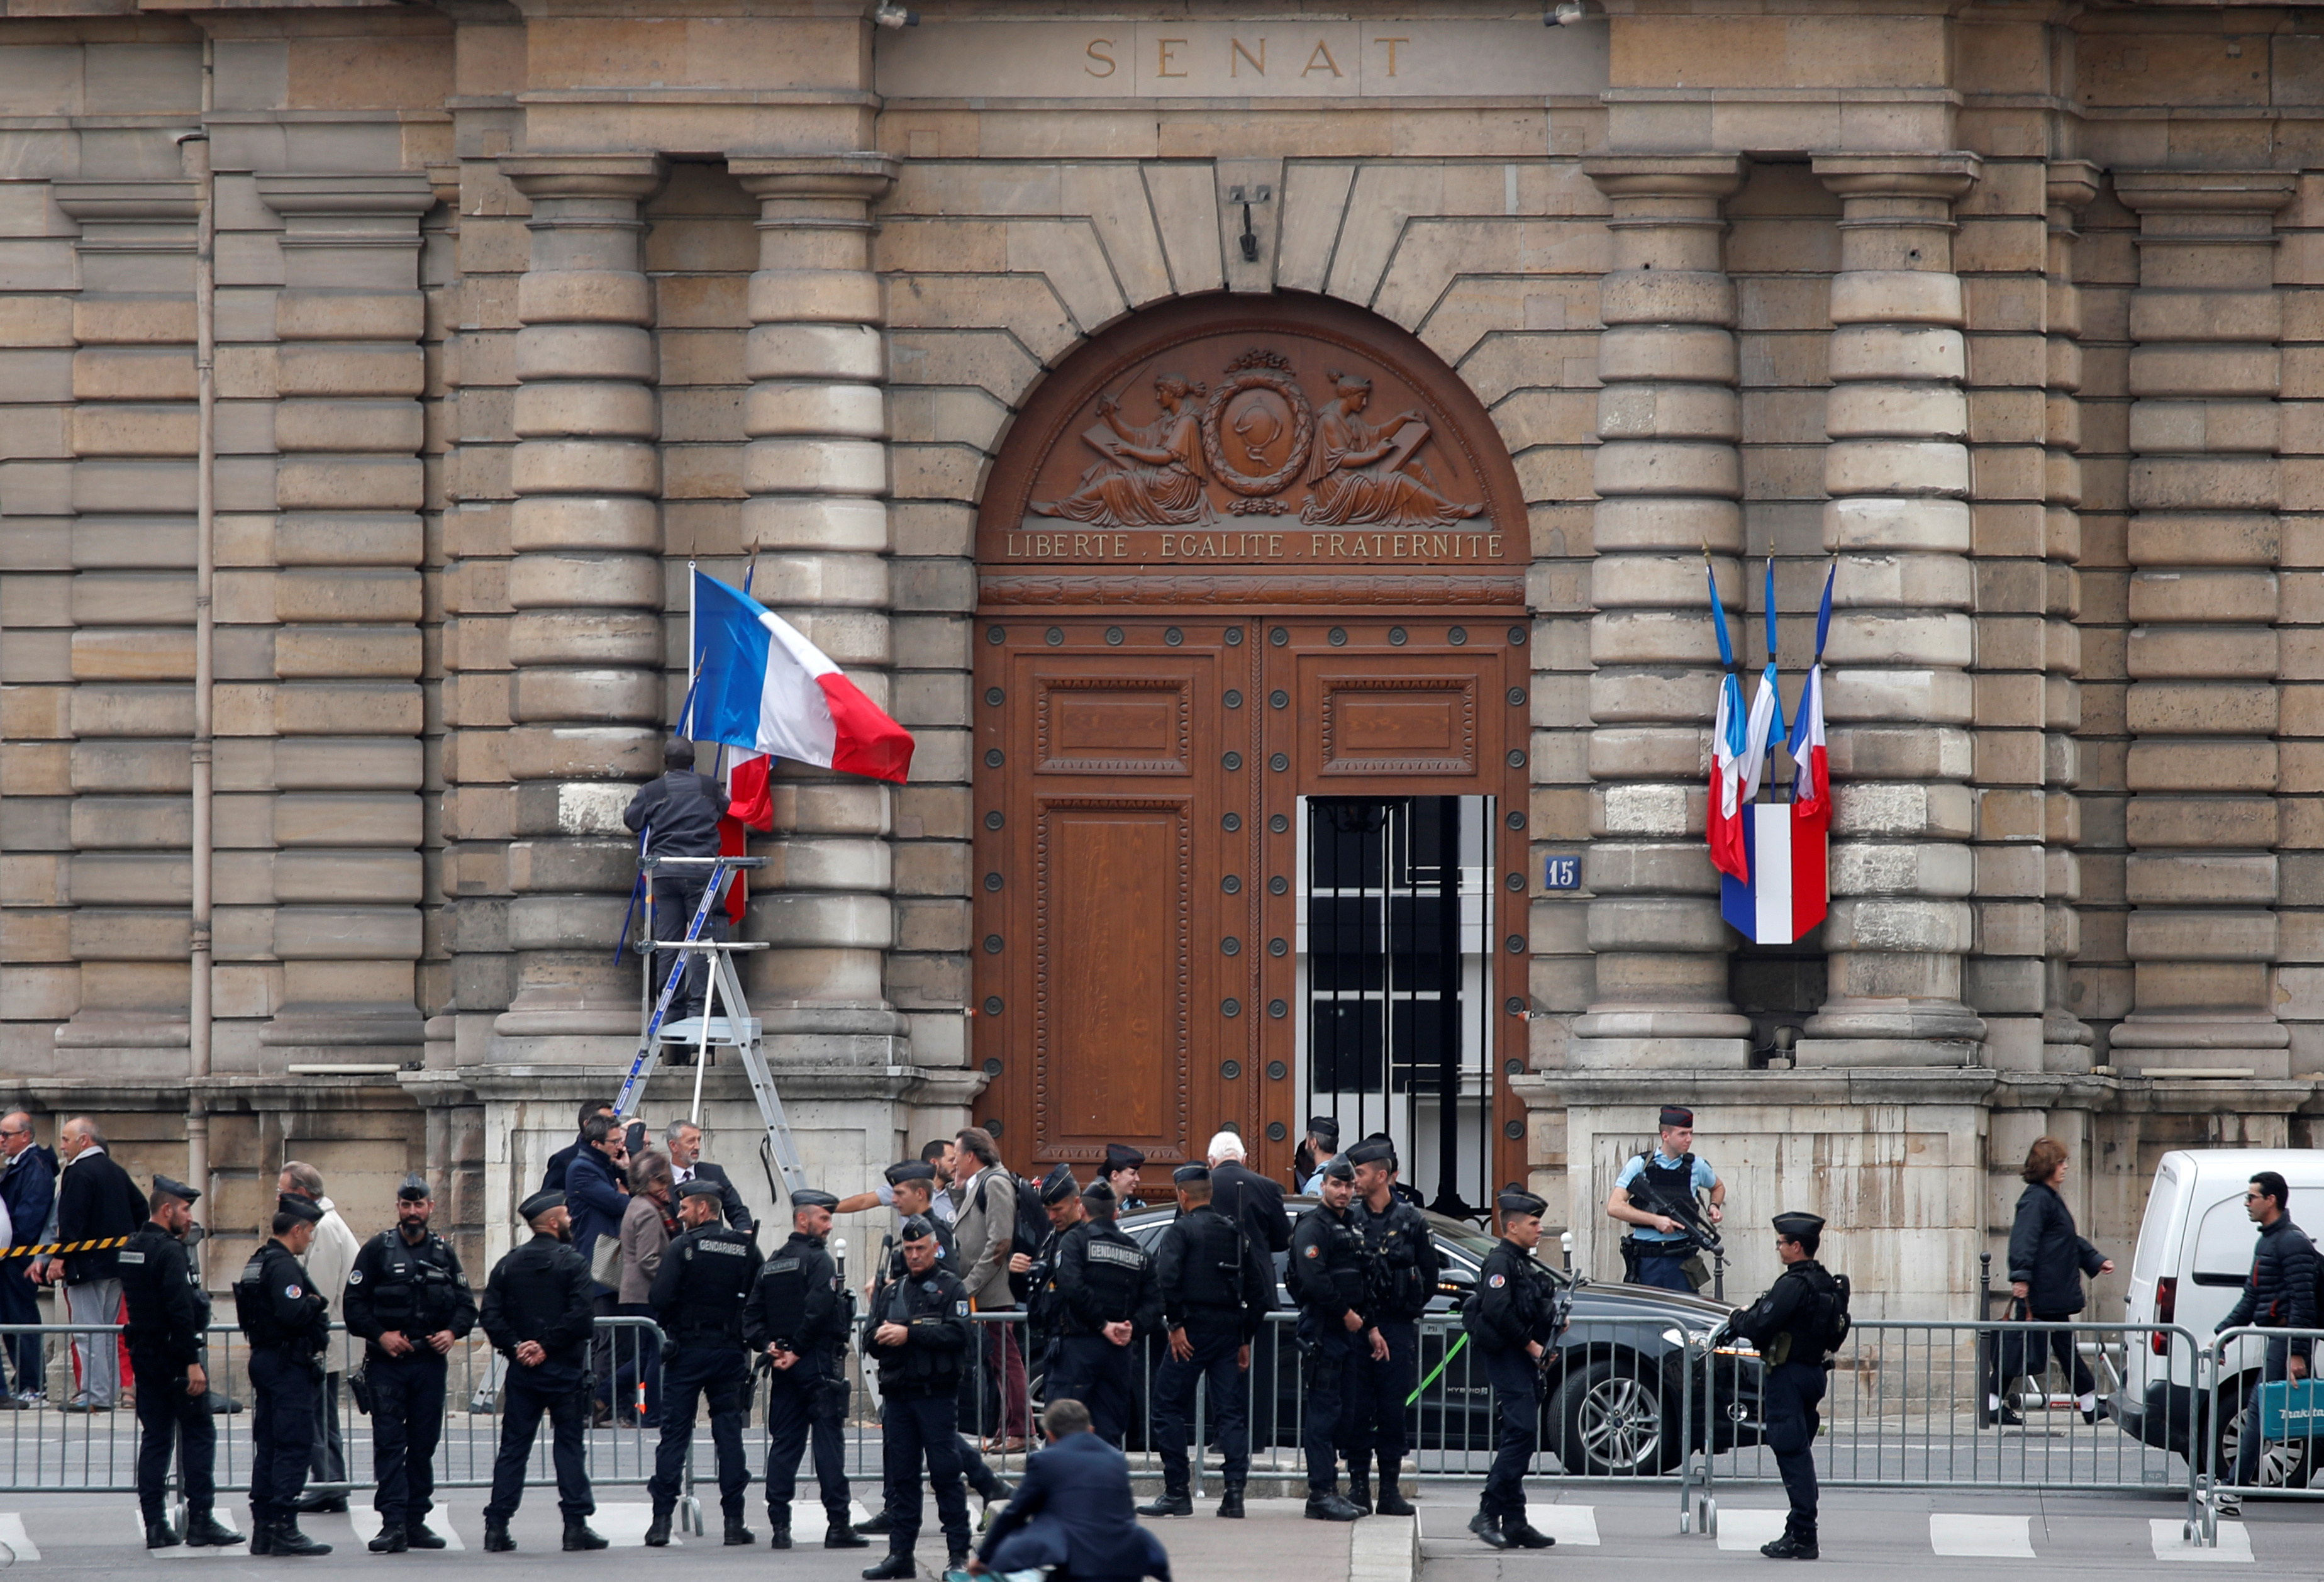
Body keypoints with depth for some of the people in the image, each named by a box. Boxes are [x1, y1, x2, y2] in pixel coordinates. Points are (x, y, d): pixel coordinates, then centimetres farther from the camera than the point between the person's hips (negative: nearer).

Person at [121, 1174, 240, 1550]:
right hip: (173, 1358, -8)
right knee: (199, 1435, -1)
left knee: (154, 1438, 9)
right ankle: (200, 1521, -3)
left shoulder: (131, 1249, 11)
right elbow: (181, 1311, -22)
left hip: (144, 1356, 8)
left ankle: (155, 1525, 7)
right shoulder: (169, 1252, -17)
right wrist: (193, 1363, -21)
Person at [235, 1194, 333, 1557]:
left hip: (263, 1360, 10)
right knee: (295, 1446, -8)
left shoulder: (258, 1263, 15)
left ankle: (263, 1529, 14)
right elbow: (292, 1314, -28)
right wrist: (317, 1305, -9)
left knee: (268, 1446, 12)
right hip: (288, 1364, -10)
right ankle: (284, 1529, -11)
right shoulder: (284, 1267, -16)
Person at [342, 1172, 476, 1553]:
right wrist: (380, 1335, -14)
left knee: (424, 1444, 7)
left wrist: (453, 1332, -5)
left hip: (431, 1362, 3)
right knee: (389, 1443, -9)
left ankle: (416, 1520, 13)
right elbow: (355, 1304, -1)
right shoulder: (377, 1250, 1)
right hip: (387, 1364, -3)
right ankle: (393, 1523, -12)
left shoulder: (444, 1253, 11)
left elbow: (467, 1305, 14)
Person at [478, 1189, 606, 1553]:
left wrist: (514, 1347, -5)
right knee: (569, 1445, 3)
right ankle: (576, 1525, 1)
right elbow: (581, 1316, -17)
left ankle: (497, 1527, 2)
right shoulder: (573, 1263, -7)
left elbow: (490, 1315, -1)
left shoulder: (509, 1264, 6)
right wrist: (547, 1346, -10)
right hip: (563, 1371, -3)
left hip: (521, 1372, 4)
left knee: (513, 1448, 6)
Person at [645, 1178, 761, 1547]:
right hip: (729, 1351, 3)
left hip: (688, 1350, -3)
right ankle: (734, 1522, 2)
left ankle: (662, 1520, -3)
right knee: (729, 1433, 6)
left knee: (674, 1433, 1)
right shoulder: (745, 1248, 3)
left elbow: (661, 1298, -13)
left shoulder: (683, 1247, -8)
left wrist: (669, 1326, 6)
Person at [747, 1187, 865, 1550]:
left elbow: (752, 1313, 9)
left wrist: (767, 1345, -2)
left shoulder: (771, 1264, 14)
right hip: (817, 1364, -7)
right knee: (828, 1441, -4)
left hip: (783, 1367, 7)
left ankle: (780, 1527, 4)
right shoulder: (818, 1260, -9)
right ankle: (838, 1526, -6)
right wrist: (797, 1351, -13)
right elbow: (818, 1310, -20)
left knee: (784, 1443, 7)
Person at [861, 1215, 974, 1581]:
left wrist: (909, 1334, -15)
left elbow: (957, 1334, -11)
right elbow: (869, 1341, 13)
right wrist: (881, 1336, -10)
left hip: (937, 1395, -5)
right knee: (899, 1477, 5)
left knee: (946, 1474, -6)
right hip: (897, 1395, 5)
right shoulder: (890, 1292, 19)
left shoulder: (951, 1288, 4)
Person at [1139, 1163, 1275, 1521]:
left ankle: (1176, 1493, -3)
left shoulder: (1181, 1230, -5)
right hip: (1230, 1330, 6)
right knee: (1232, 1413, 6)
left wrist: (1175, 1324, -13)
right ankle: (1235, 1491, -4)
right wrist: (1246, 1339, 18)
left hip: (1193, 1332, -6)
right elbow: (1258, 1289, 16)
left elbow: (1167, 1278, -21)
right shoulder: (1236, 1232, 14)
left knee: (1169, 1409, 1)